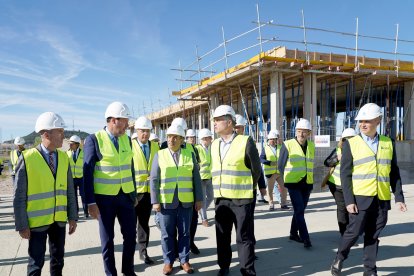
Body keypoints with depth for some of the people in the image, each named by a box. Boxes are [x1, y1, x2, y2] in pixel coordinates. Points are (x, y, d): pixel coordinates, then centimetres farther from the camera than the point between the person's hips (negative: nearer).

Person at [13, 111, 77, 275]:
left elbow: (69, 190, 5)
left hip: (60, 220, 4)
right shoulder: (27, 158, -12)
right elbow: (19, 196, -9)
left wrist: (72, 217, 5)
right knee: (36, 262, 8)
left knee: (58, 259, 17)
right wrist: (22, 225, -8)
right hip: (37, 222, -4)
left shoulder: (63, 157, 2)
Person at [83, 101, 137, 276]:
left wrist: (134, 194, 10)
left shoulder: (126, 139, 5)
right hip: (104, 197, -4)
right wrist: (90, 202, -12)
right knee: (107, 239, 11)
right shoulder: (94, 140, -10)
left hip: (126, 196, 4)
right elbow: (87, 173, -10)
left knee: (131, 235, 10)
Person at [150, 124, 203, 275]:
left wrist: (198, 199, 1)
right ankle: (168, 261, 22)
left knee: (184, 232, 9)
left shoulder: (190, 154, 5)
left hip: (186, 201, 1)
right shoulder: (159, 155, 2)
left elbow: (196, 178, 5)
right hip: (166, 201, -1)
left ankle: (184, 260, 23)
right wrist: (155, 201, -6)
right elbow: (154, 180, 0)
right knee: (167, 234, 7)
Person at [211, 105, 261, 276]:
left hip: (241, 198, -5)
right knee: (222, 235, 16)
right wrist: (218, 188, 13)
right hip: (220, 198, 6)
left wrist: (248, 188, 7)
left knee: (244, 237, 4)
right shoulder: (214, 145, 9)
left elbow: (256, 170, -2)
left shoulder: (246, 142, -9)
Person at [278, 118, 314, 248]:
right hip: (293, 183, -5)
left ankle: (293, 234, 28)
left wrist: (310, 180, 15)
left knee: (300, 210, 13)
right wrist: (284, 180, 3)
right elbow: (280, 164, -2)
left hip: (307, 183, 5)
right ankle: (306, 239, -4)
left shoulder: (311, 146, 8)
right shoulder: (288, 145, -8)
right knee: (299, 211, -9)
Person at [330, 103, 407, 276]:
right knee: (354, 232, -2)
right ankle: (338, 260, 20)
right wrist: (349, 200, -10)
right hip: (360, 197, -3)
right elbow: (345, 174, -3)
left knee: (373, 235, 8)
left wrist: (399, 197, 4)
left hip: (382, 199, 3)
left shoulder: (388, 143, 9)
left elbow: (394, 173, 11)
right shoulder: (351, 143, 0)